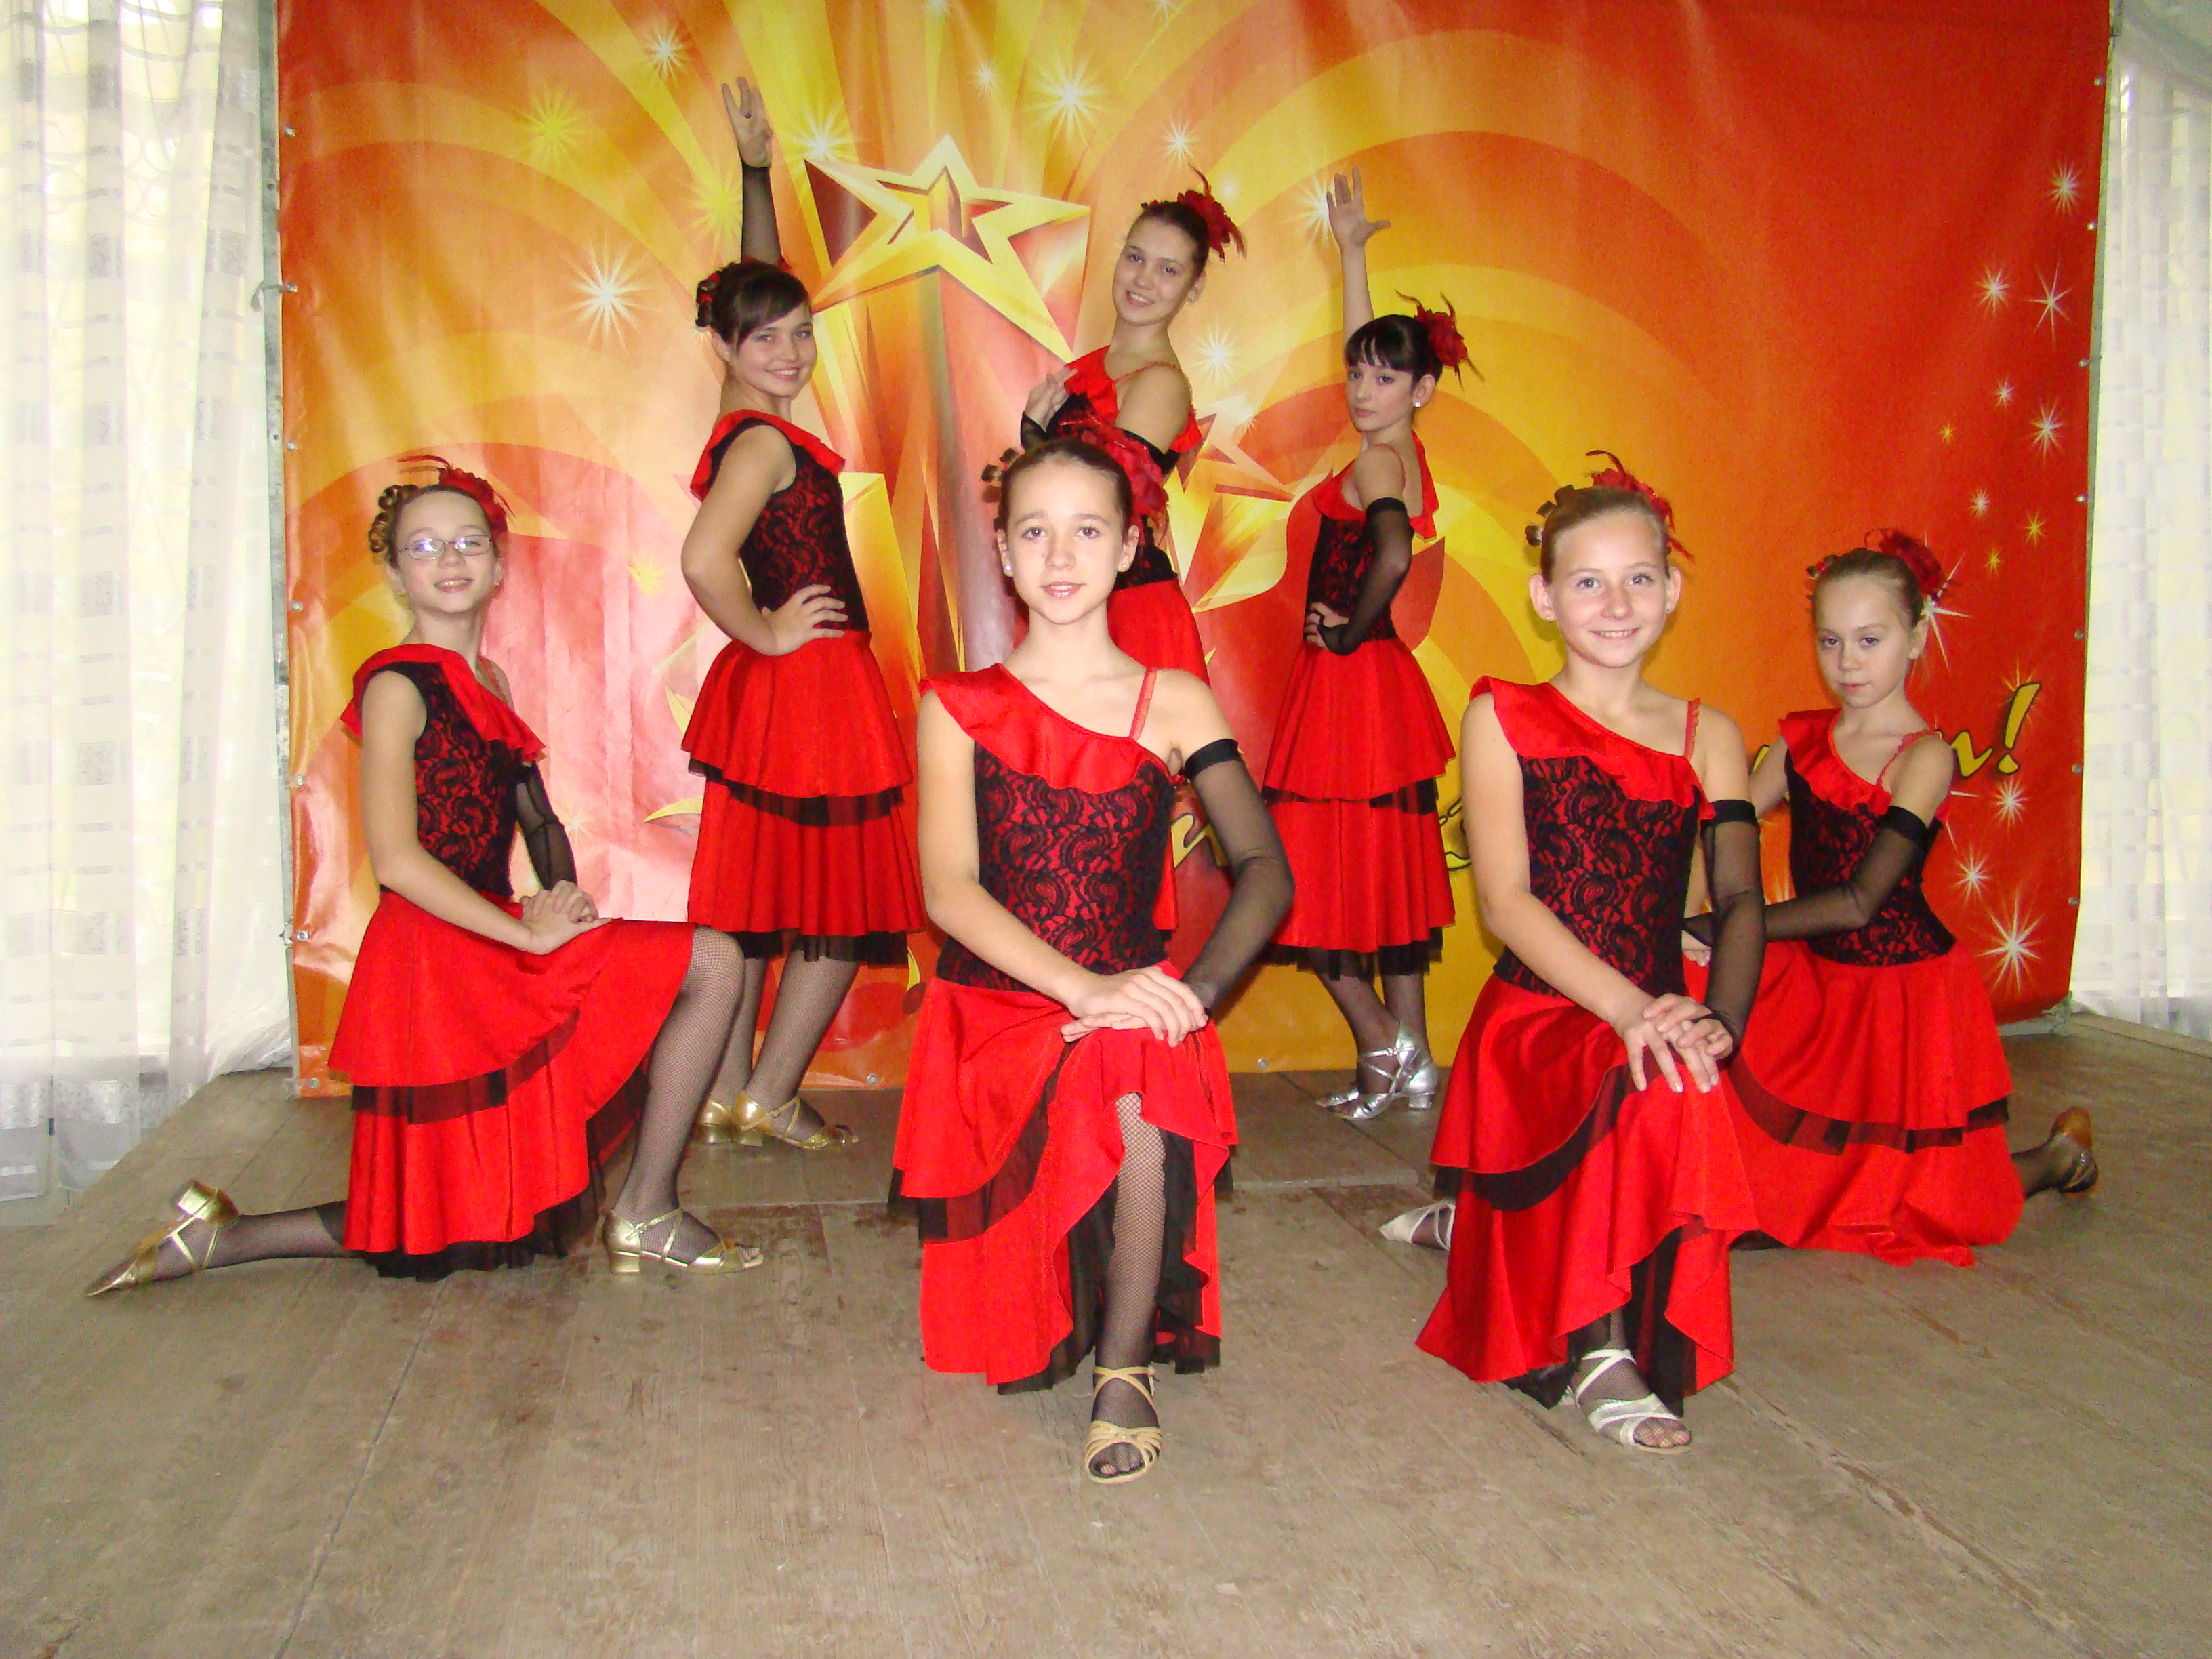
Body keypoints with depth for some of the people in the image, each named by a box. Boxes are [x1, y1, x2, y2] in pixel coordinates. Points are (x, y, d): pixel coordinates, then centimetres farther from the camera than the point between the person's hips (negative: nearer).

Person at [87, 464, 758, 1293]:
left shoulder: (488, 681, 15)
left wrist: (562, 896, -3)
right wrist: (529, 932, -18)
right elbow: (397, 861, -18)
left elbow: (539, 821, 17)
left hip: (489, 942, 8)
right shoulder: (398, 686, -9)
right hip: (436, 959, -8)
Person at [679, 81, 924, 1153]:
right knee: (845, 904, 3)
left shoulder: (749, 422, 8)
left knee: (760, 901, 14)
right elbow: (704, 560, -33)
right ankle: (771, 1097, 10)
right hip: (808, 685, -9)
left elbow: (761, 288, 24)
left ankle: (726, 1096, 22)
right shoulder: (764, 441, -18)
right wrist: (767, 634, -17)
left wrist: (756, 172, 26)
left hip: (768, 690, 9)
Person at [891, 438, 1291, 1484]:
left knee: (1145, 1098, -34)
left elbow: (1265, 870, -4)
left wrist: (1196, 989, -23)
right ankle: (1052, 1333, -1)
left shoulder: (1174, 706, 7)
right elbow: (949, 892, -8)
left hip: (1136, 1009, 0)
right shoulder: (958, 709, 5)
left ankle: (1125, 1365, -14)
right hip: (997, 1008, 0)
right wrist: (1083, 987, -23)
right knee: (1110, 1103, -31)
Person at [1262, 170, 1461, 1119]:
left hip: (1351, 680, -9)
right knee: (1385, 875, 11)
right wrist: (1351, 251, 33)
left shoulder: (1377, 462, -13)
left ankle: (1382, 1050, 5)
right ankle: (1412, 1062, 17)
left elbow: (1392, 556, -33)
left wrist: (1349, 631, -18)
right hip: (1380, 682, 9)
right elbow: (1362, 343, 25)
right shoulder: (1401, 451, 10)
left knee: (1320, 874, 0)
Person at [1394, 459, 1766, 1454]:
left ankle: (1472, 1222, 11)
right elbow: (1506, 901, -10)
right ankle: (1604, 1354, -16)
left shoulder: (1707, 737, 12)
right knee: (1657, 1095, -31)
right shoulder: (1503, 720, 2)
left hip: (1653, 1032, 5)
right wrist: (1630, 1008, -25)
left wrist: (1718, 1018, -22)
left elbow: (1739, 899, -1)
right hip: (1538, 1022, -5)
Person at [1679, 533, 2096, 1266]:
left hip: (1905, 990, -5)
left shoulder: (1925, 757, -17)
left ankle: (2058, 1155, 36)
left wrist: (1721, 927, -26)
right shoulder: (1801, 739, 1)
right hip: (1815, 982, 5)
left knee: (1926, 1208, 7)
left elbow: (1859, 902, -24)